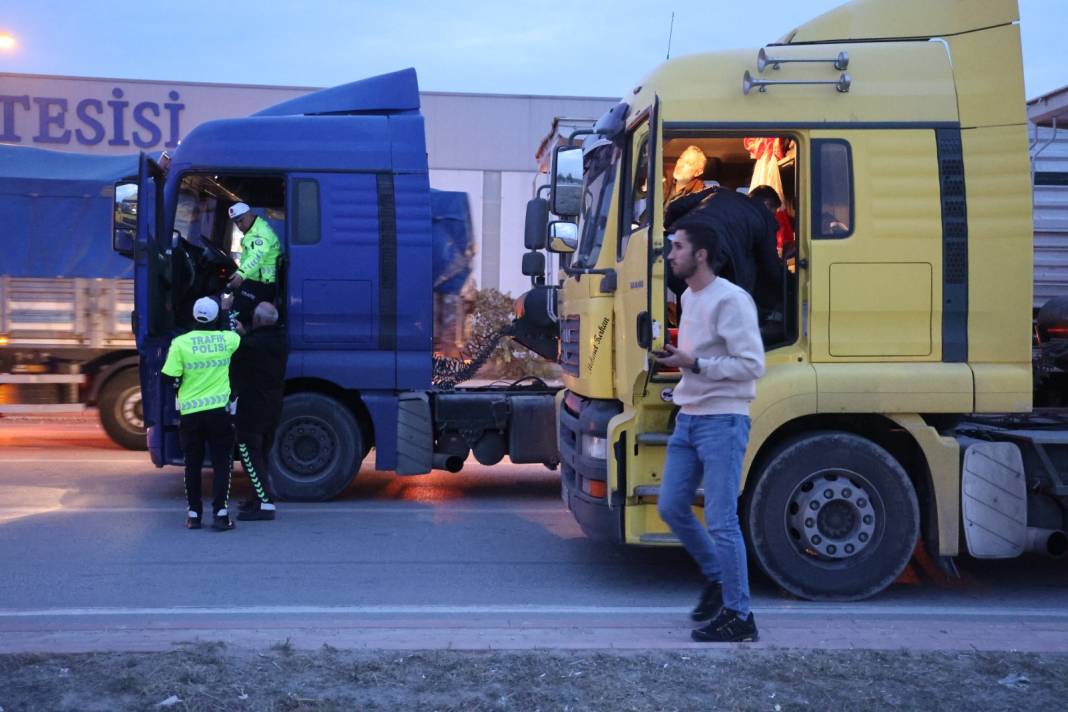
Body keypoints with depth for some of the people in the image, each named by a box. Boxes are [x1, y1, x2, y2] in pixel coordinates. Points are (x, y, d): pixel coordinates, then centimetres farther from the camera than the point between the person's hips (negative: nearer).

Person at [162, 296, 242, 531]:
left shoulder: (180, 343, -8)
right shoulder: (227, 340, -4)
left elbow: (170, 378, -8)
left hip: (190, 412, 0)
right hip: (219, 410, 0)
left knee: (192, 464, 12)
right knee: (221, 463, 7)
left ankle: (194, 514, 14)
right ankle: (220, 513, -1)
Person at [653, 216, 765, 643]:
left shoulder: (730, 300, -15)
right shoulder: (688, 297, 13)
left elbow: (752, 365, -20)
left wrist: (693, 364, -21)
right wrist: (678, 361, 8)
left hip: (722, 422, -9)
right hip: (687, 419, 9)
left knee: (721, 522, -6)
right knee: (672, 508, 12)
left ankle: (738, 616, 7)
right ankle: (716, 577, 33)